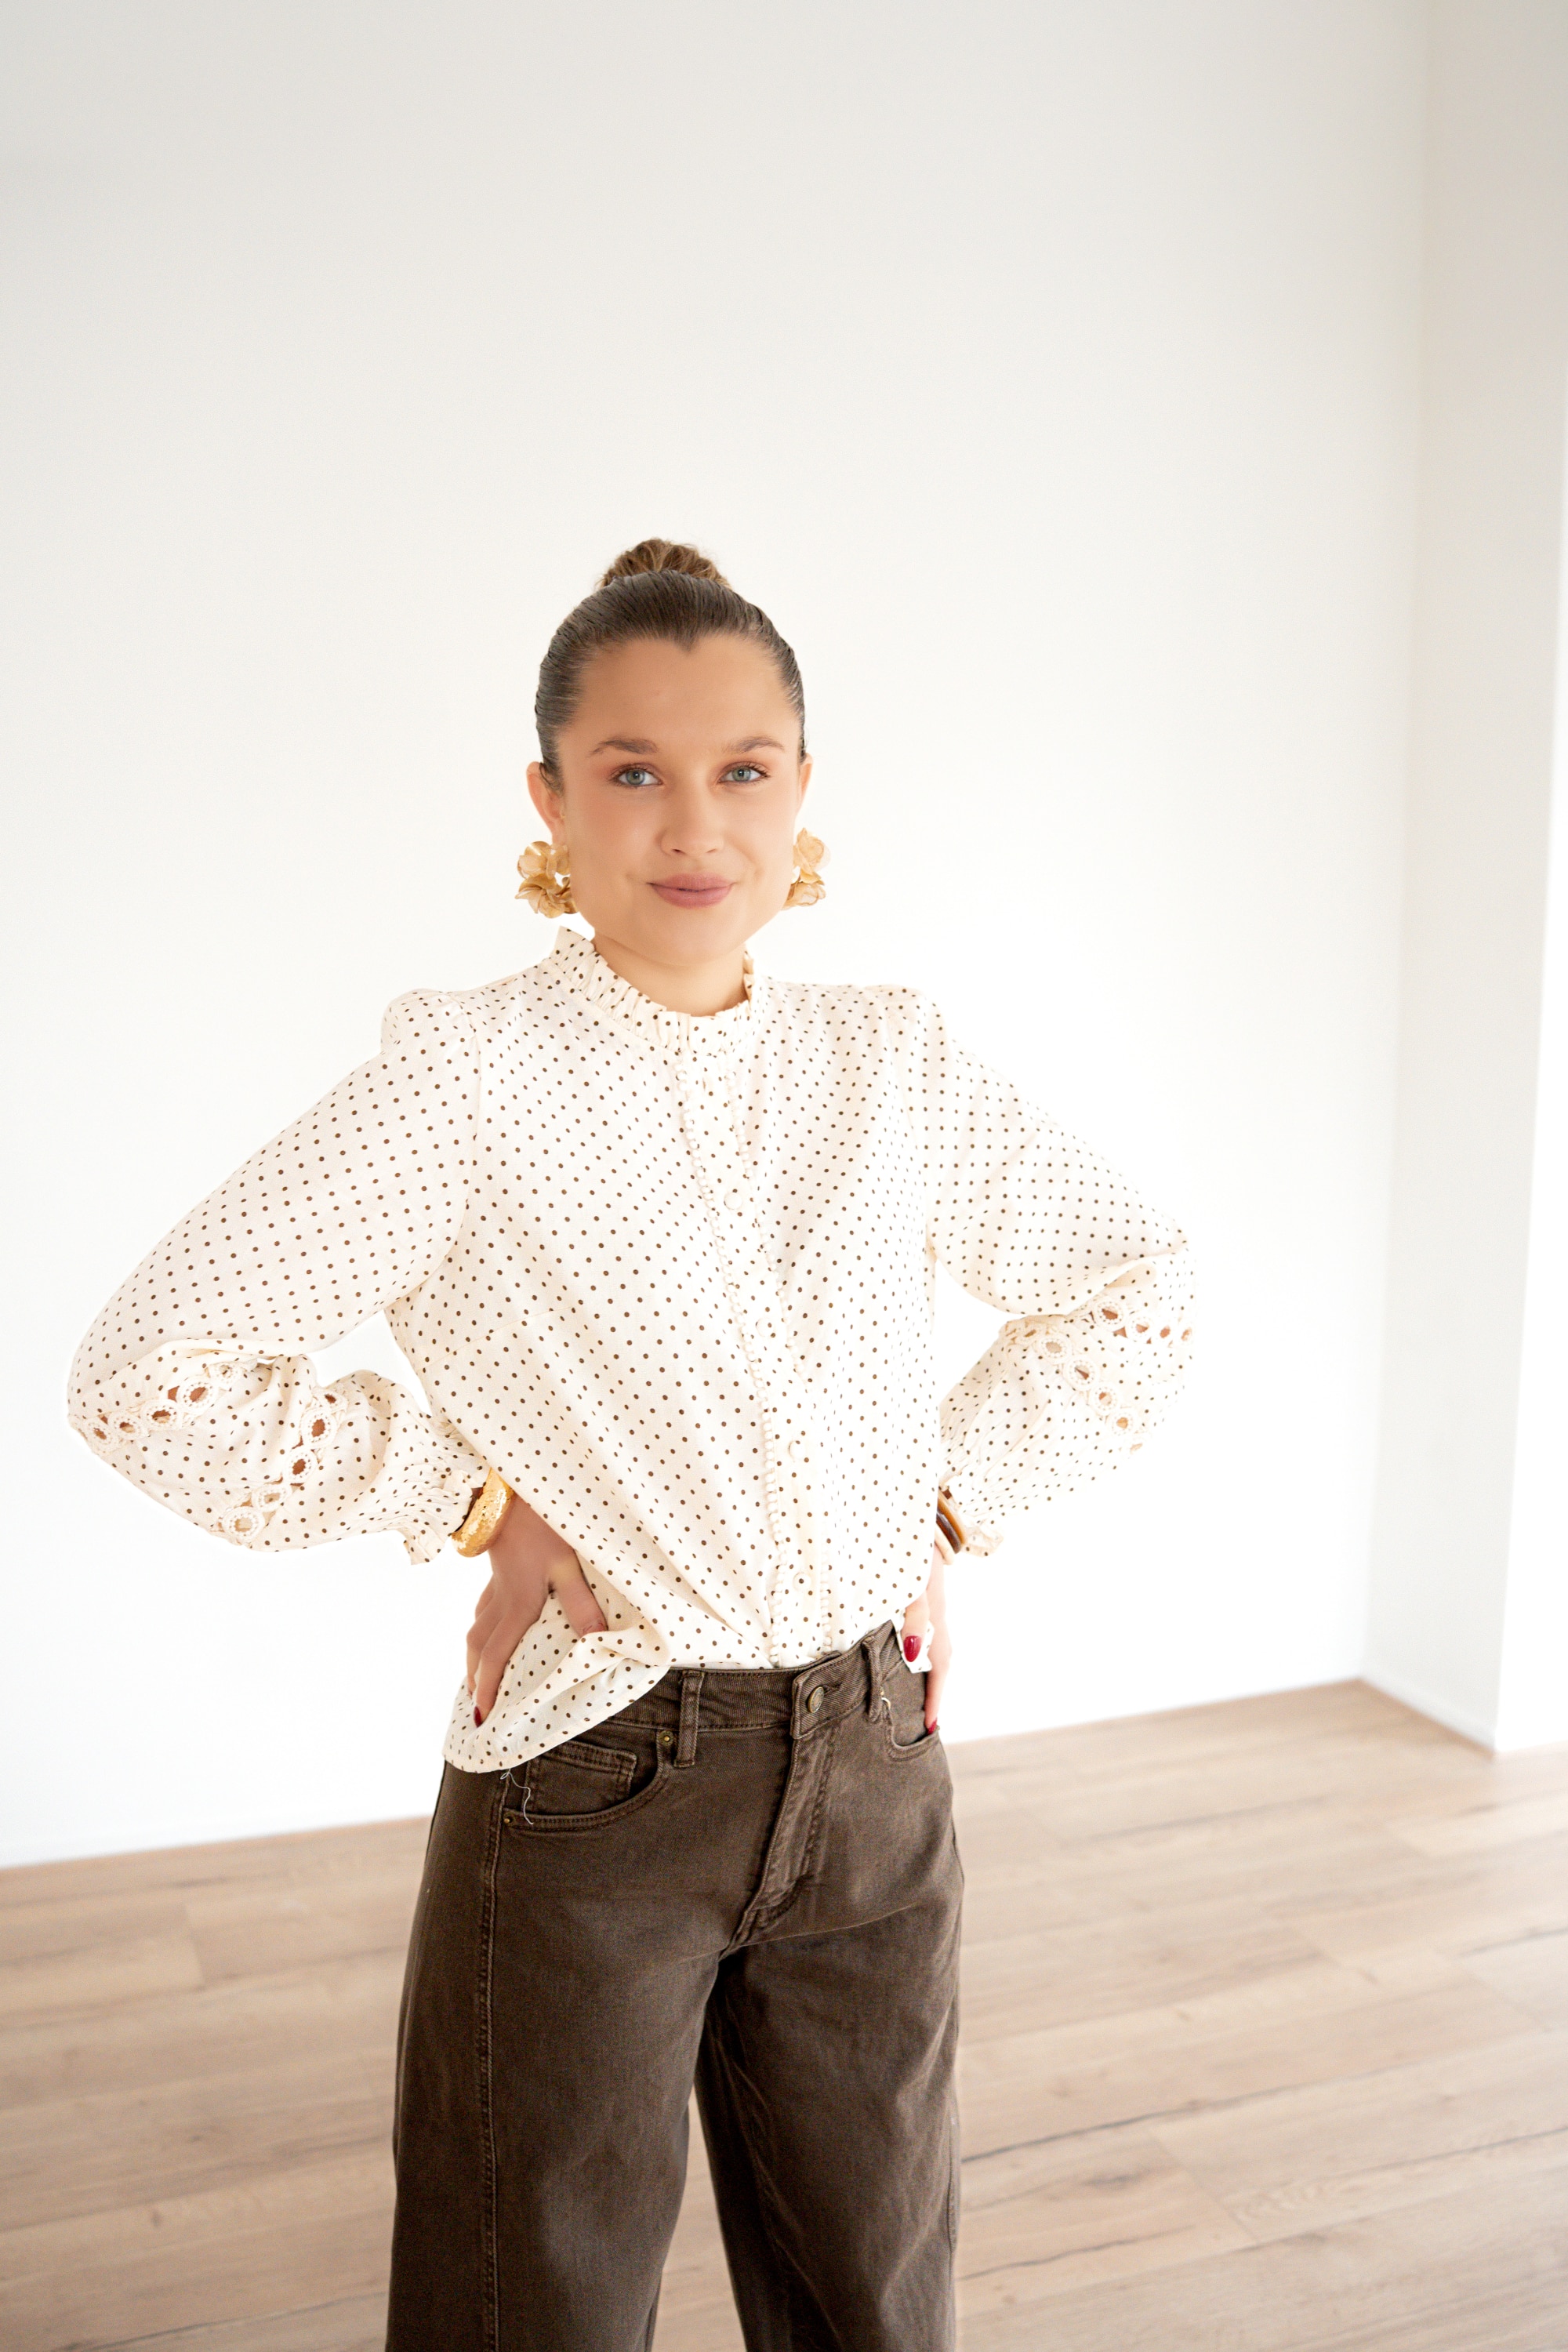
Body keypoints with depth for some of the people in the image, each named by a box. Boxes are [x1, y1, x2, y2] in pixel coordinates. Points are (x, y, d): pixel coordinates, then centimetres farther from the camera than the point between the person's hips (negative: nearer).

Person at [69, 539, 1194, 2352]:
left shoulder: (894, 1067, -1)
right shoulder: (469, 1078, -14)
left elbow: (1138, 1286, 11)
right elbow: (144, 1374, -15)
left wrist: (951, 1496, 1)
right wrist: (475, 1503, -12)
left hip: (871, 1762, 4)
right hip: (592, 1788, -3)